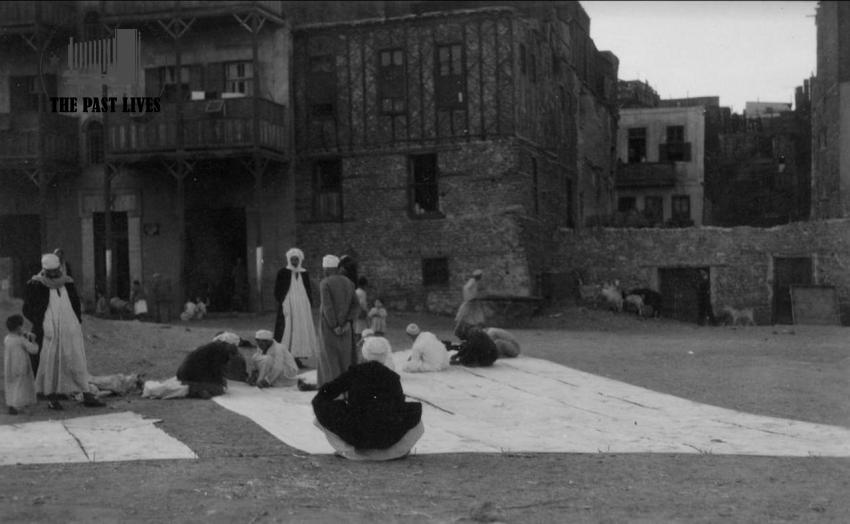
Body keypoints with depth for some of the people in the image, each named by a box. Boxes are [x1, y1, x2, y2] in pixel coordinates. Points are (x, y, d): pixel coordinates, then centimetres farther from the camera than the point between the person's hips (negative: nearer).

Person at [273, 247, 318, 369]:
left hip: (303, 308, 4)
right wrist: (282, 304, -11)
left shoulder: (305, 273, 11)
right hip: (287, 307, -4)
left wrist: (310, 306, 7)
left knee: (302, 331, 1)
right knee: (287, 331, -8)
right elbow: (277, 291, 0)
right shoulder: (283, 273, 1)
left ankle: (297, 357, 7)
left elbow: (309, 291, 15)